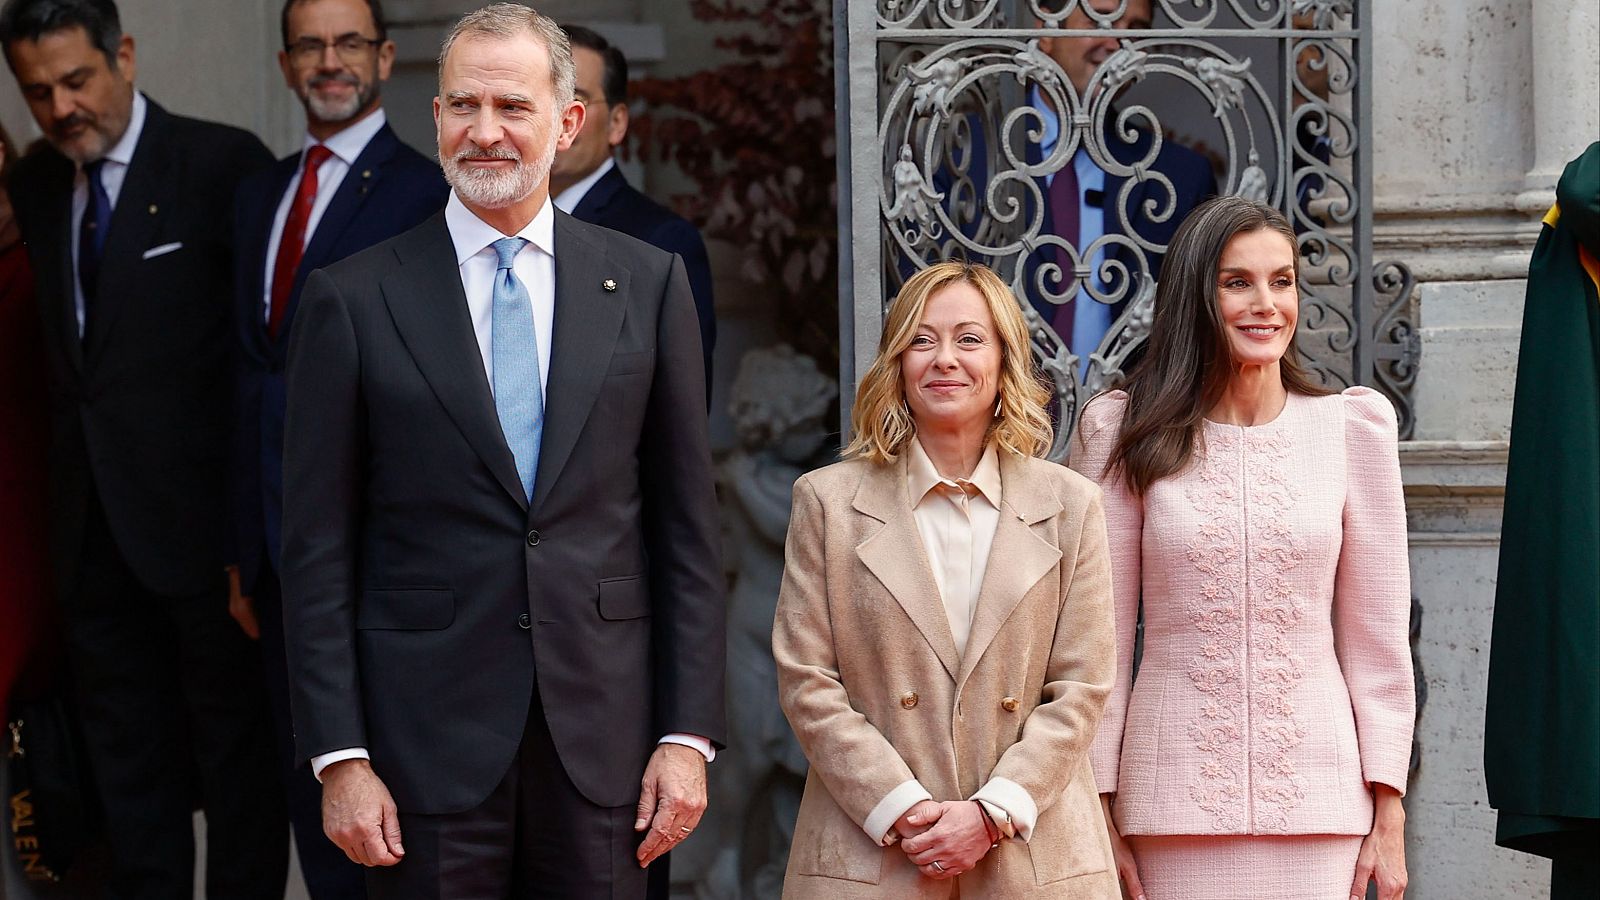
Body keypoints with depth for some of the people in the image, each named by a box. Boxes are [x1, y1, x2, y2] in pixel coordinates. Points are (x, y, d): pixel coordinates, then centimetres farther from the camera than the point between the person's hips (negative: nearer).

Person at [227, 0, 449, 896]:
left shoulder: (426, 193, -8)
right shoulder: (260, 193, 15)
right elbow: (251, 367, 16)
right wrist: (245, 551, 15)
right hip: (277, 536, 7)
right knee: (306, 783, 14)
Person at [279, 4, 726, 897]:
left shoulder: (649, 284, 6)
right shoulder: (352, 299, 1)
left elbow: (687, 524, 6)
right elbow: (319, 551, 0)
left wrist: (688, 732, 0)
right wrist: (340, 757, -6)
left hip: (604, 731, 1)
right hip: (428, 742, -1)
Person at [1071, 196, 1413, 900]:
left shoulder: (1351, 426, 4)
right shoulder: (1127, 433, 1)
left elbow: (1376, 638, 6)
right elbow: (1100, 639, 3)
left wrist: (1389, 817, 2)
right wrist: (1097, 814, -1)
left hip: (1317, 795, 1)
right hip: (1174, 804, -1)